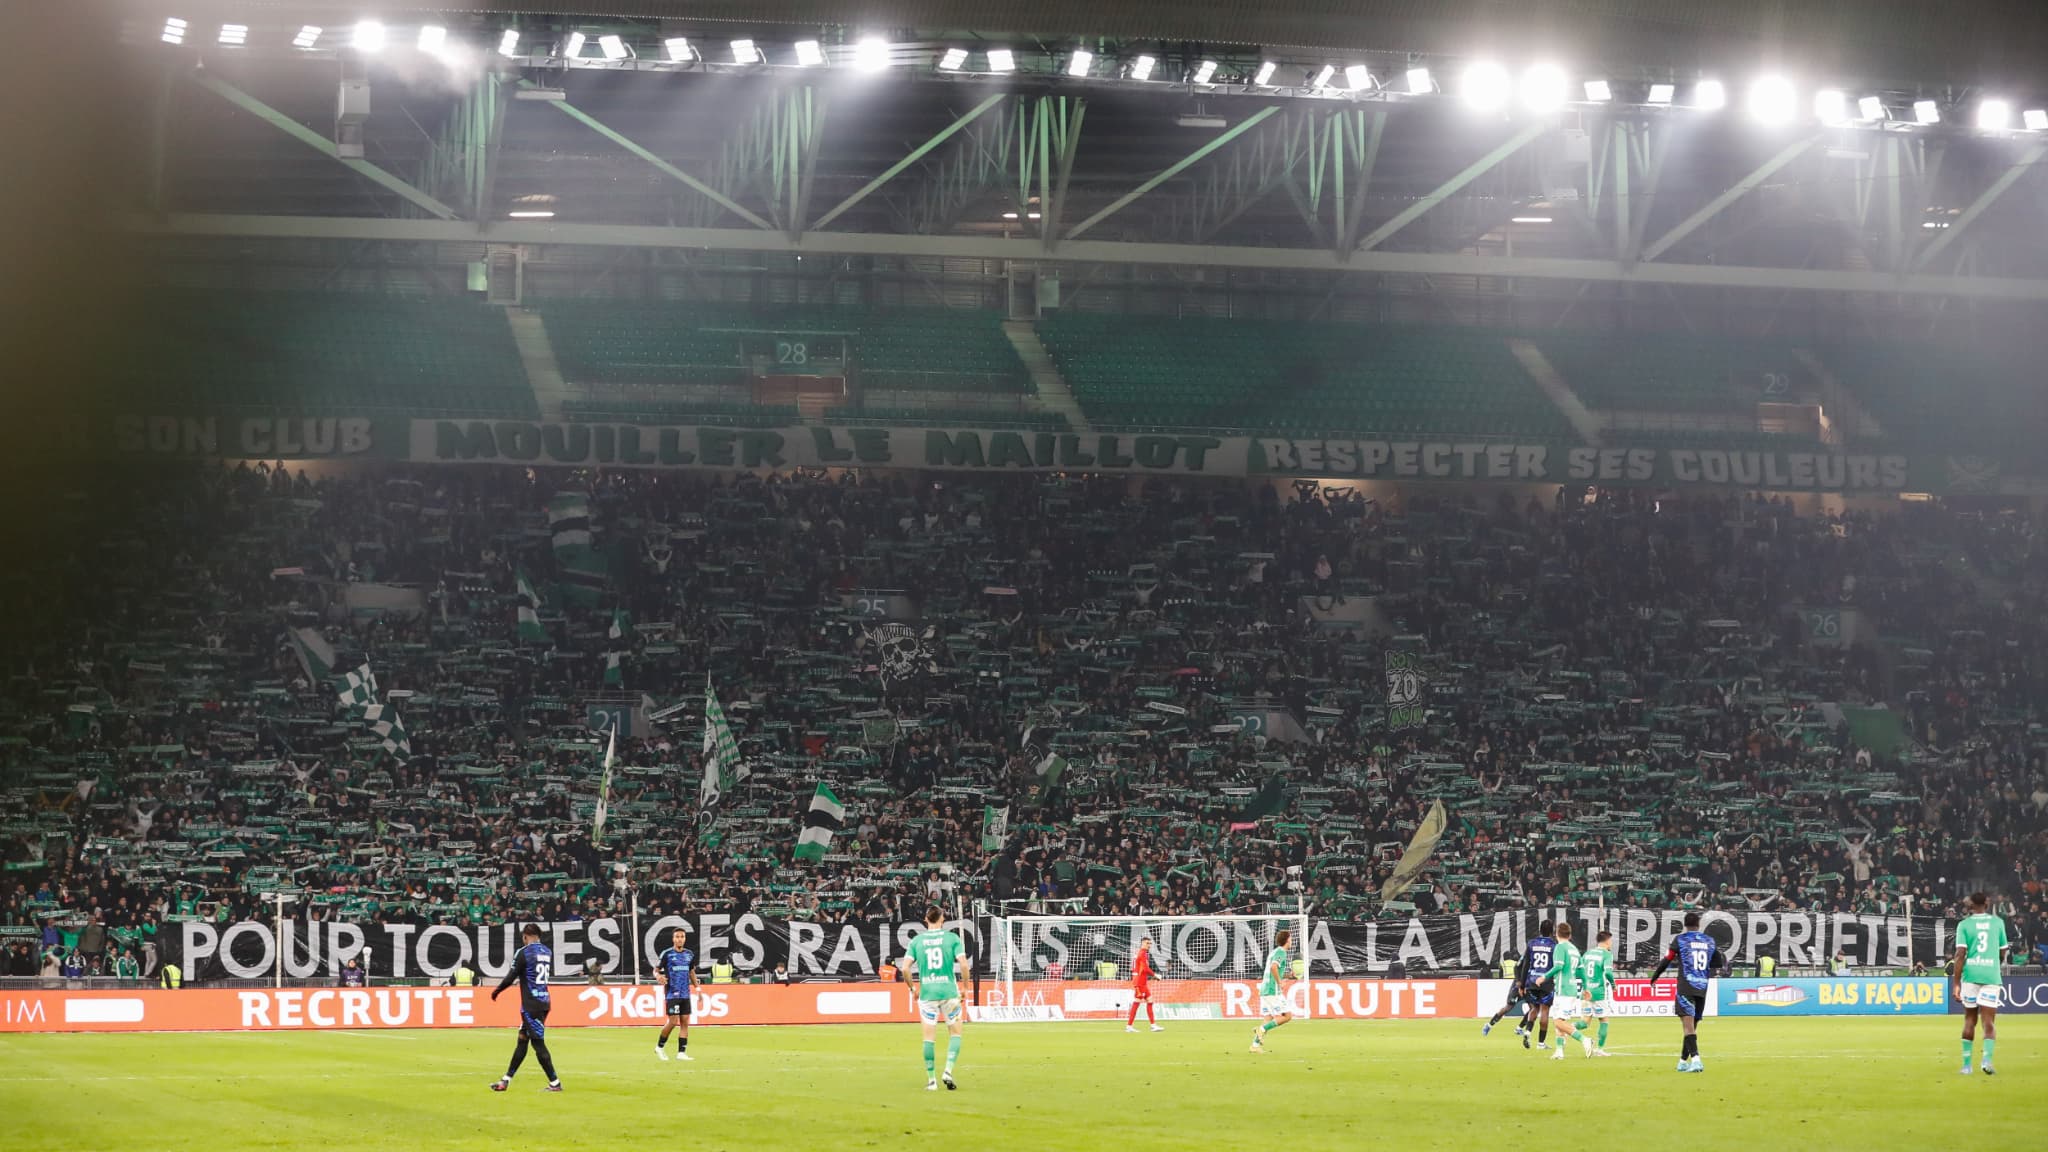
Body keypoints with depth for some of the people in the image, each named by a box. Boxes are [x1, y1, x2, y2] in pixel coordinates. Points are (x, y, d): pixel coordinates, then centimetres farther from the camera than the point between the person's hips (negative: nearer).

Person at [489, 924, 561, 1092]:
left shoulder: (524, 953, -11)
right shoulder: (548, 952, 10)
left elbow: (511, 977, -11)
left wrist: (496, 991, 5)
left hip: (531, 1004, -8)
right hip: (544, 1001, 8)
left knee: (538, 1043, -5)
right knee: (522, 1039, 14)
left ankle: (555, 1083, -7)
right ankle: (506, 1080, 20)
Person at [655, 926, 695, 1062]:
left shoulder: (689, 954, 10)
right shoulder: (666, 954, -5)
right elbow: (656, 969, -1)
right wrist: (659, 976, -24)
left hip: (685, 994, 5)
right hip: (672, 993, -5)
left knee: (685, 1022, 0)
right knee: (673, 1022, -9)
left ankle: (681, 1052, 3)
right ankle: (660, 1047, 11)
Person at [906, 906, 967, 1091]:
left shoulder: (916, 940, 4)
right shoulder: (952, 938, -1)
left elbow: (906, 968, -4)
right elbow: (963, 963, -11)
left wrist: (913, 988, 10)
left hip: (926, 992, 1)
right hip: (949, 991, -1)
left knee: (929, 1037, 6)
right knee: (955, 1033, 13)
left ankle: (931, 1080, 6)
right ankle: (948, 1071, -2)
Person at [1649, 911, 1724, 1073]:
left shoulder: (1680, 939, -1)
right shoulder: (1710, 941, 11)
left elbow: (1667, 960, -1)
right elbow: (1719, 962, 19)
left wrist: (1655, 976, 15)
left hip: (1686, 988, -4)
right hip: (1702, 988, 4)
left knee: (1688, 1025, -12)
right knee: (1692, 1026, 15)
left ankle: (1695, 1058, -29)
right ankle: (1683, 1061, 21)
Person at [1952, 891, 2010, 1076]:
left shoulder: (1964, 925, 2)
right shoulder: (1998, 922, 7)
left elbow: (1960, 954, -7)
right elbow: (2002, 953, 14)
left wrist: (1956, 983, -6)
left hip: (1970, 975, 0)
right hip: (1992, 975, 0)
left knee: (1970, 1019, 12)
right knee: (1989, 1022, -1)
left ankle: (1966, 1064, 14)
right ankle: (1987, 1059, -22)